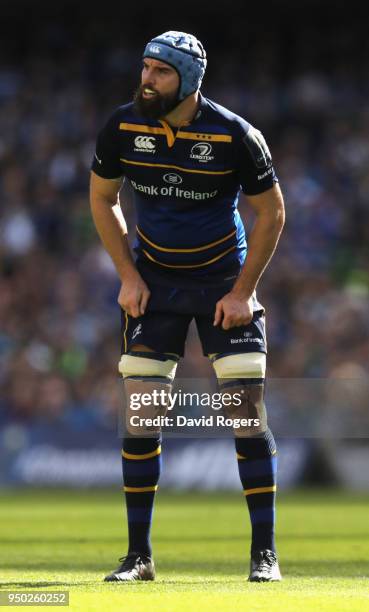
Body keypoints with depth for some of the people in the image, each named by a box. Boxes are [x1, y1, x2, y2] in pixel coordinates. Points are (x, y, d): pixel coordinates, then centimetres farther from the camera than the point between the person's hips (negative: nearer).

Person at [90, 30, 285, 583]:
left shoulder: (235, 135, -17)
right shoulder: (123, 127, -9)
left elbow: (271, 212, -6)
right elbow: (102, 200, 6)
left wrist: (241, 292, -10)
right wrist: (129, 277, -2)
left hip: (224, 281, -2)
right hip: (153, 282, 2)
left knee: (248, 410, -8)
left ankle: (265, 552, 0)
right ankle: (138, 555, 3)